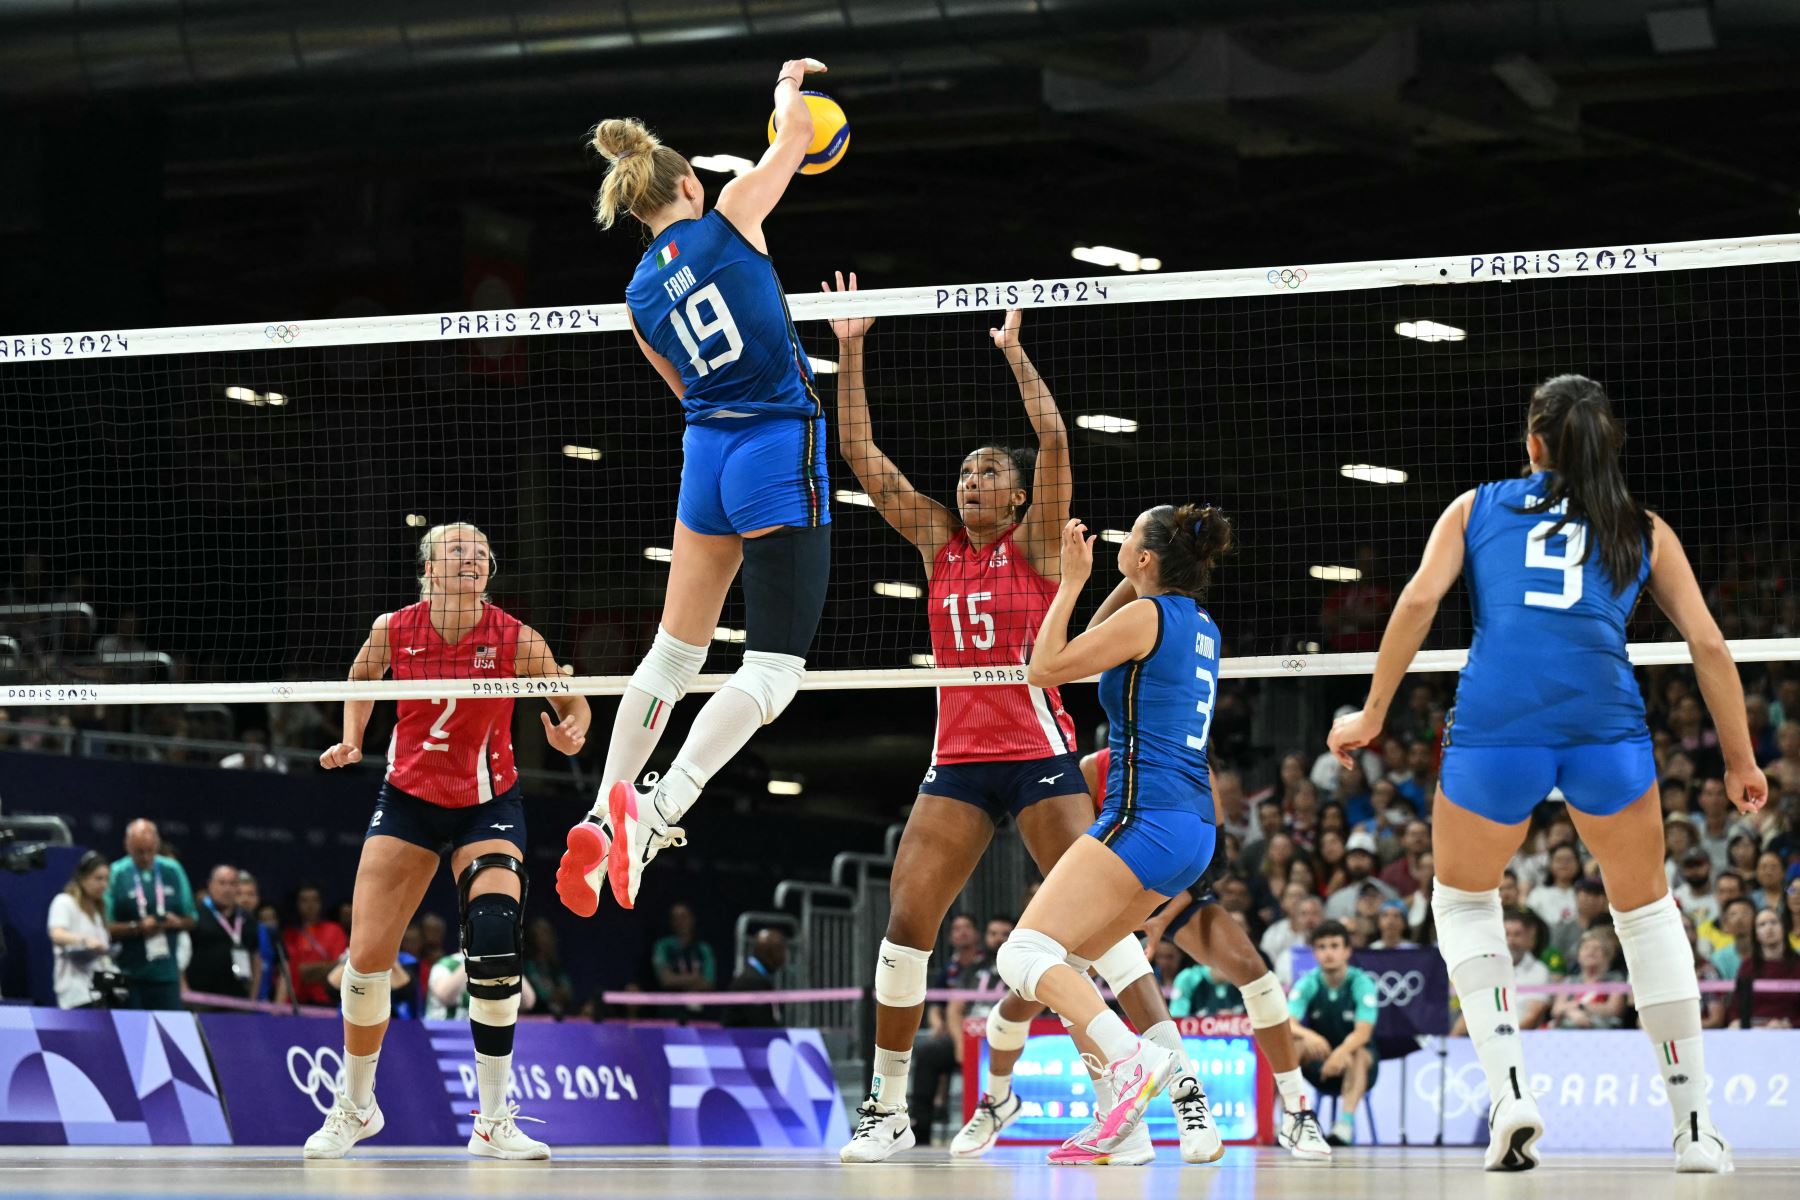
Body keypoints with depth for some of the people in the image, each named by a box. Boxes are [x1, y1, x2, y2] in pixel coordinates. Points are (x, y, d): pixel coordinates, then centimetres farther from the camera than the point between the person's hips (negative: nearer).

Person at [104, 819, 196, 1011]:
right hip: (129, 972, -3)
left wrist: (177, 922, -7)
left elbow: (191, 921, 14)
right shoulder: (116, 875, -2)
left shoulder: (172, 871, 9)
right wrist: (137, 928, -18)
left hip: (166, 971, 3)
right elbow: (106, 927, -6)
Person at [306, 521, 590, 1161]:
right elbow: (360, 678, 12)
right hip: (408, 799, 2)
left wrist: (572, 732, -25)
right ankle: (355, 1107, 20)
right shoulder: (392, 630, -11)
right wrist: (351, 741, -1)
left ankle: (494, 1122, -10)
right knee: (366, 959, -4)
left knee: (495, 947, -22)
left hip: (488, 805, -2)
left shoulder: (517, 640, -16)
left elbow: (572, 704, -3)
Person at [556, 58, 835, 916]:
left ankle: (603, 818, 13)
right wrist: (788, 84, 27)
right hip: (780, 454, -6)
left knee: (675, 650, 17)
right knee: (774, 666, -6)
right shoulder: (728, 221, -5)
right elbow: (794, 135, 6)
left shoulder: (641, 296, 9)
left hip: (706, 453, 6)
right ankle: (660, 809, -23)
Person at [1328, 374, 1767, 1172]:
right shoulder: (1644, 530, 21)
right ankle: (1694, 1124, 15)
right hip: (1606, 722, 1)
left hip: (1494, 725, 0)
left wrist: (1373, 714, 11)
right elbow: (1708, 644, 15)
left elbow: (1417, 603, 6)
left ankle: (1508, 1089, 4)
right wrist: (1739, 762, 20)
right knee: (1644, 906, 21)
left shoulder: (1477, 508, 20)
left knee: (1462, 897, 24)